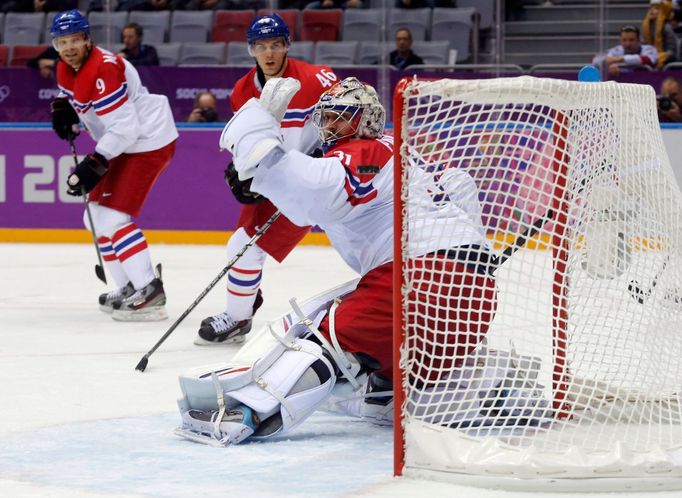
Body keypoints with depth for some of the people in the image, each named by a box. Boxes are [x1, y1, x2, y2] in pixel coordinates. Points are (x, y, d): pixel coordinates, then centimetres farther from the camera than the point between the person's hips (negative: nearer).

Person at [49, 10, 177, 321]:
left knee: (112, 217, -17)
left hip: (149, 141, -11)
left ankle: (149, 292, -20)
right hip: (124, 144, 11)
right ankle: (129, 288, 22)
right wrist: (63, 110, 3)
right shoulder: (67, 68, 3)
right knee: (97, 216, 15)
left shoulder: (103, 71, -26)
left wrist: (94, 165, -30)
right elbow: (72, 94, 26)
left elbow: (124, 128, -29)